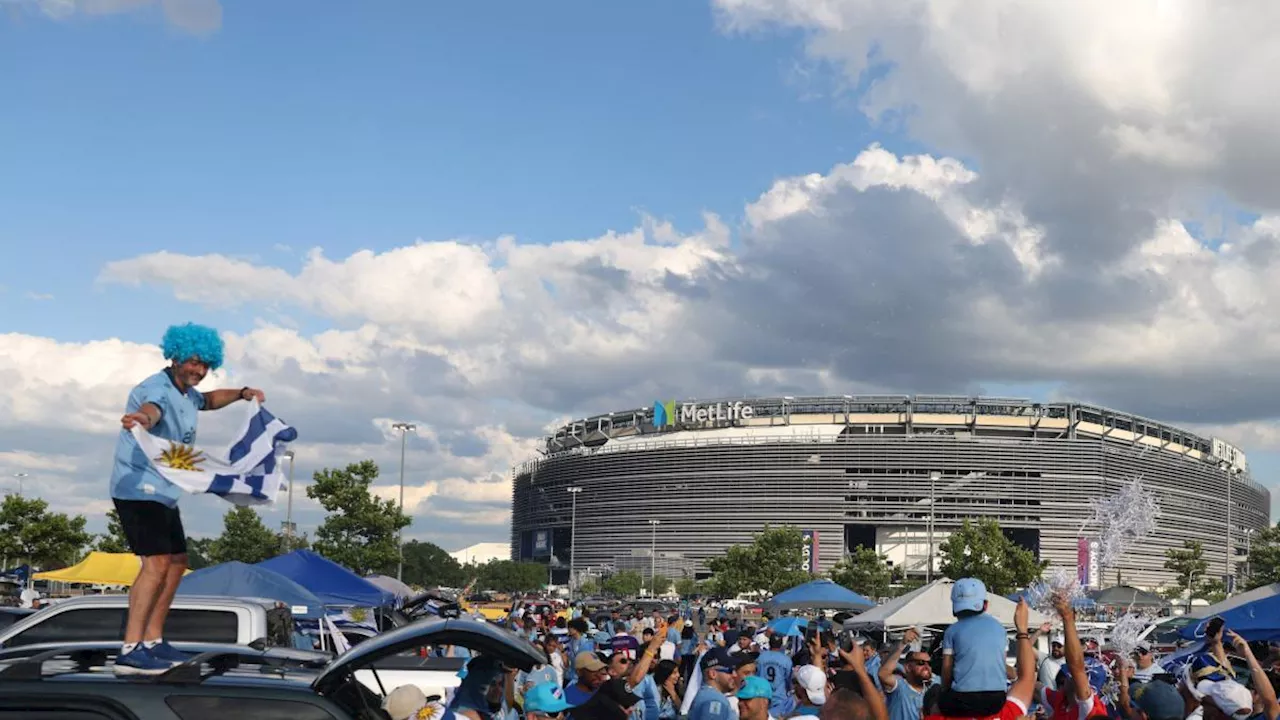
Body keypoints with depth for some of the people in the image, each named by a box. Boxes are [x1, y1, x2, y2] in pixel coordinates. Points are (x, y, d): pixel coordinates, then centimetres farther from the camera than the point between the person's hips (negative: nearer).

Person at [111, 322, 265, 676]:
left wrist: (242, 394, 21)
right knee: (156, 563, -21)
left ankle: (153, 640, 22)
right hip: (139, 489, -11)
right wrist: (142, 418, -66)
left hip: (164, 493, 11)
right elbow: (151, 408, -43)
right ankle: (130, 650, -25)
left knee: (177, 562, 15)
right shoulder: (157, 389, -18)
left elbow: (208, 400, 37)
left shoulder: (187, 394, 13)